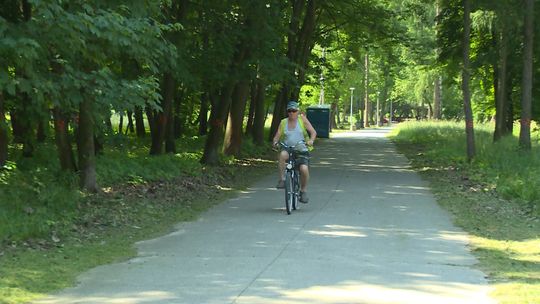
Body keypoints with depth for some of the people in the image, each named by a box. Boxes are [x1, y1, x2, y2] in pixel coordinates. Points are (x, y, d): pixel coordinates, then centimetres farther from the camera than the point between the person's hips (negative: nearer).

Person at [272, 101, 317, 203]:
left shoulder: (302, 119, 4)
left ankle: (303, 190, 1)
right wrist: (275, 142, -15)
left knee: (304, 169, -25)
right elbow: (277, 136, 8)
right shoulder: (283, 122, 10)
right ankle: (282, 179, -25)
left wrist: (311, 140, -19)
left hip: (301, 150, -1)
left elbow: (313, 132, 1)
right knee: (282, 155, -35)